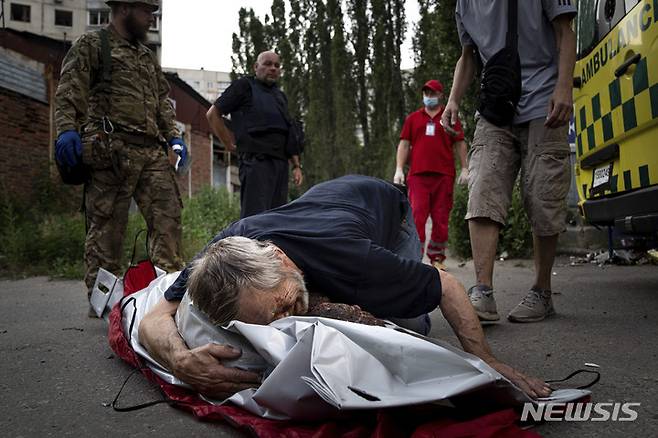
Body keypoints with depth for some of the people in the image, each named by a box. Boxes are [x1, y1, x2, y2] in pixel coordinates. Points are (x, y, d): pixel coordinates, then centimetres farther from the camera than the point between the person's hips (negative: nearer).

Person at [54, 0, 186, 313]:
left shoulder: (147, 56, 27)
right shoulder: (91, 45, 7)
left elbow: (163, 100, 26)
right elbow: (68, 92, -4)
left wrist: (173, 136, 13)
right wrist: (66, 129, -19)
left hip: (152, 152, 6)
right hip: (111, 150, -6)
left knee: (168, 215, -6)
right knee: (106, 224, -3)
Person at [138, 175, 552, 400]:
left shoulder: (351, 258, -48)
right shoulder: (227, 252, -38)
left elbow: (447, 284, -35)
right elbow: (155, 318, -36)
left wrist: (486, 359, -37)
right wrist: (182, 361, -58)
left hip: (386, 205, -3)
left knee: (410, 327, -10)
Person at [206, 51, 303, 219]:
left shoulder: (280, 96, 26)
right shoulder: (244, 86, 7)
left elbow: (289, 136, 27)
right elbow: (213, 114, 5)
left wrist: (296, 165, 19)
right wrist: (231, 144, 0)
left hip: (281, 164, 7)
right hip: (256, 161, -7)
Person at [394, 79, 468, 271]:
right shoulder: (413, 118, 16)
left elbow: (460, 144, 11)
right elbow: (404, 144, 12)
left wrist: (464, 168, 0)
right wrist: (399, 169, 1)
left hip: (444, 175, 0)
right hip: (418, 175, 0)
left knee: (441, 219, 3)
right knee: (417, 217, -8)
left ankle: (437, 257, 12)